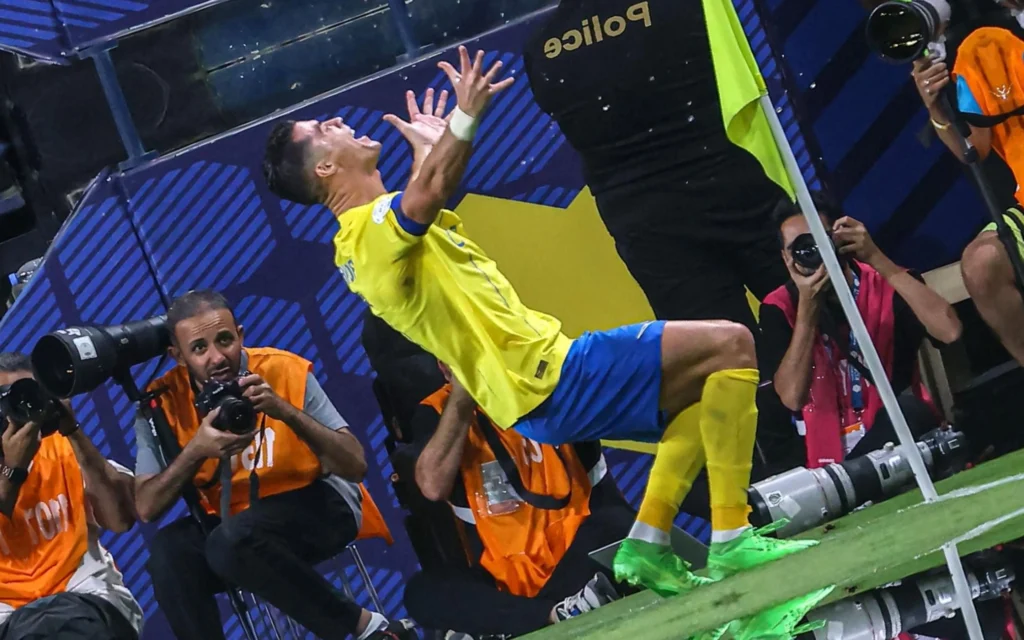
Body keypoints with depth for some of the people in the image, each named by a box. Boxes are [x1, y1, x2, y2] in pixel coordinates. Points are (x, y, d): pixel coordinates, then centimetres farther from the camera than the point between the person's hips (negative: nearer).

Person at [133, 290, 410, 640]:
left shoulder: (286, 371, -15)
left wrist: (286, 411, -31)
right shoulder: (164, 400, -10)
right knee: (168, 551, -26)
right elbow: (147, 508, -13)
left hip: (316, 507, -3)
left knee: (233, 541, -32)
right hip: (230, 524, 3)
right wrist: (196, 450, -29)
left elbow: (355, 466, -18)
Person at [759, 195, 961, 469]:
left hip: (903, 439, 0)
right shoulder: (779, 308, -2)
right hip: (830, 456, 0)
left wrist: (876, 259, -22)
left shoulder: (884, 285, -3)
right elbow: (793, 397, -15)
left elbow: (949, 331, -22)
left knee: (911, 412, -30)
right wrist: (807, 305, -20)